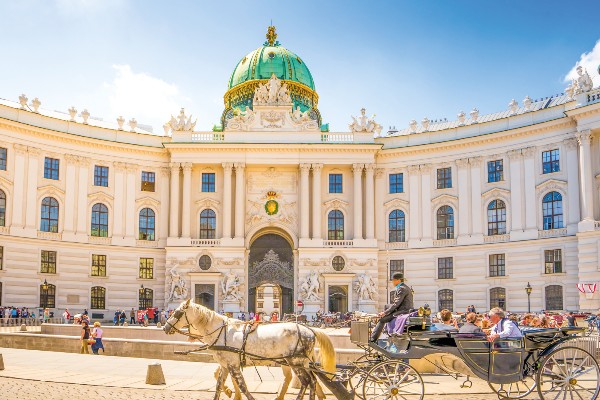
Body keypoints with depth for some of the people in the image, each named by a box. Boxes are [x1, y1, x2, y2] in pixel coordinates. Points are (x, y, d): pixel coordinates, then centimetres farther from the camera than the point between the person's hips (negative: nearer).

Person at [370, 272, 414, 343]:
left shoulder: (401, 289, -12)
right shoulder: (406, 288, 21)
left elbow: (396, 304, -18)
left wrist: (385, 312, -14)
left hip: (403, 312, -11)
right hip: (406, 311, 11)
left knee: (382, 319, -13)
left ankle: (372, 339, -13)